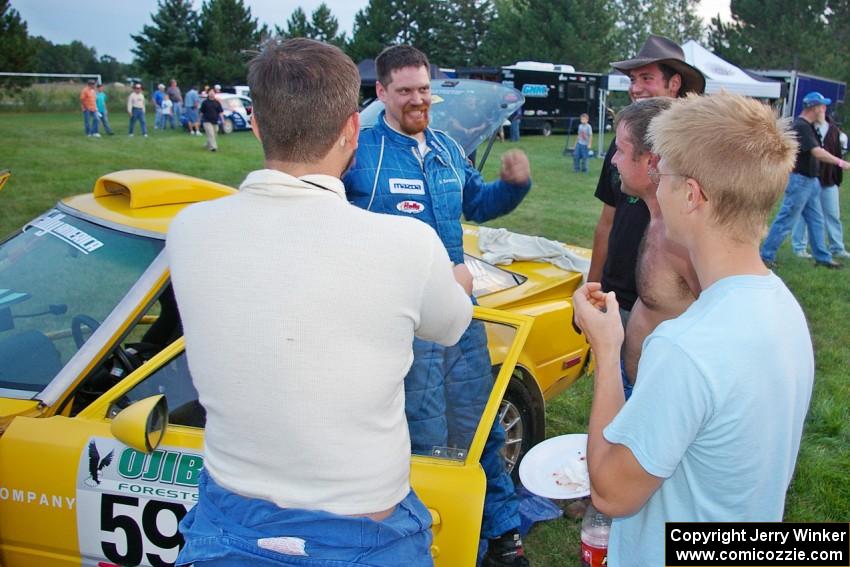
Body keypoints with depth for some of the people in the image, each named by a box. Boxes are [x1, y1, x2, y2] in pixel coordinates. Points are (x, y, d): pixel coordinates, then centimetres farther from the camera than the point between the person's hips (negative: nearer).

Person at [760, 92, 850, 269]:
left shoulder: (808, 126, 13)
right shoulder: (801, 126, -19)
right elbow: (817, 152, -27)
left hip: (810, 181, 10)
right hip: (800, 180, -10)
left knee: (816, 220, 14)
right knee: (786, 221, -5)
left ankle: (822, 257, 22)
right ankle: (766, 256, 3)